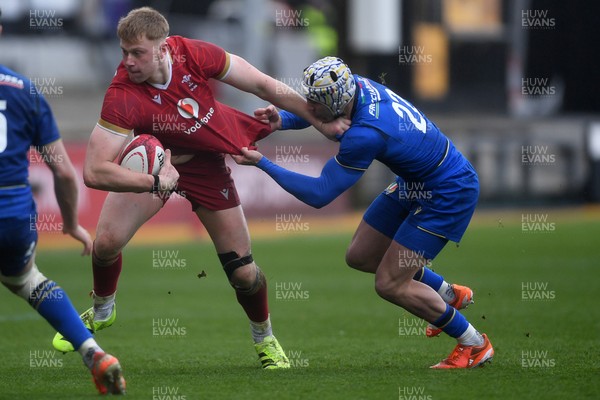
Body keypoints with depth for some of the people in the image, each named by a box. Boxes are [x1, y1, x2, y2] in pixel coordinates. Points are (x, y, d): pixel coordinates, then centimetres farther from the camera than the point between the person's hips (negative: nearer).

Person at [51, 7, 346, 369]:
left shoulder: (193, 54, -28)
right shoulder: (122, 97, -34)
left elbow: (262, 85, -13)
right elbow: (94, 172, -37)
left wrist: (321, 120, -9)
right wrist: (154, 181, -49)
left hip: (207, 165, 1)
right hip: (153, 162, -1)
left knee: (243, 272, -1)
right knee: (106, 242, -15)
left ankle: (265, 339, 29)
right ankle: (102, 312, 19)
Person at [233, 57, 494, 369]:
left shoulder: (365, 135, -36)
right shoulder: (358, 86, -12)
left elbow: (319, 194, -29)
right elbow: (313, 115, 9)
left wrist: (262, 163, -26)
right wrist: (281, 121, -14)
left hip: (448, 195, -9)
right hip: (416, 183, 9)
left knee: (390, 284, -6)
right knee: (360, 257, 15)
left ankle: (475, 345, 12)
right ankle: (451, 295, 34)